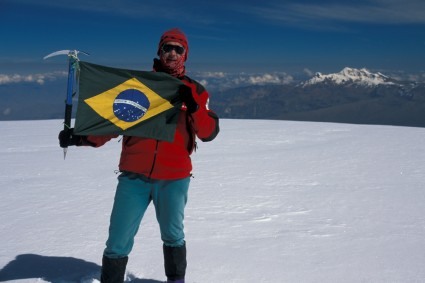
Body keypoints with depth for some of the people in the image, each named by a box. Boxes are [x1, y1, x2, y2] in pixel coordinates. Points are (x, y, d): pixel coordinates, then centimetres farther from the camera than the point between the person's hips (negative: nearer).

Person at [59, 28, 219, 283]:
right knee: (118, 241, 2)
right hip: (134, 176, 0)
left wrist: (194, 108, -18)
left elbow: (209, 133, 0)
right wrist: (81, 137, -9)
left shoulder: (194, 91, 8)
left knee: (173, 236, 17)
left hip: (174, 178, 0)